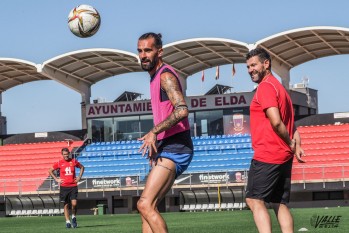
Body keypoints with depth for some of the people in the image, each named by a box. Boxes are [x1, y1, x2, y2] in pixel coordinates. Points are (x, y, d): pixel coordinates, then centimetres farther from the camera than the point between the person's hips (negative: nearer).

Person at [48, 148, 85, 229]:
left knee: (74, 203, -12)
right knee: (66, 205, 3)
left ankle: (73, 217, 14)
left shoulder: (74, 161, 3)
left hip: (73, 186, 0)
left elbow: (82, 167, 21)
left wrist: (79, 177, 9)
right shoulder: (59, 163, 0)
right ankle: (68, 221, 11)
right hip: (64, 186, 0)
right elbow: (50, 171, 12)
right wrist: (56, 179, 2)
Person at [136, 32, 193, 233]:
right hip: (167, 148, 10)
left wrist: (154, 132, -29)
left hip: (174, 148, -10)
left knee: (145, 204, -19)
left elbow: (182, 110, -27)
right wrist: (155, 145, 23)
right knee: (147, 208, 8)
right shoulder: (156, 77, 20)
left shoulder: (165, 75, -11)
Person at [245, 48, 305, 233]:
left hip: (267, 156, -9)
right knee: (280, 205, 10)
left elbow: (276, 122, -21)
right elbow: (291, 125, 20)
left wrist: (291, 144, -8)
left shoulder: (265, 87, -9)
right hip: (284, 156, 9)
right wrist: (296, 144, 5)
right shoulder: (279, 87, 22)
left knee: (254, 201, -8)